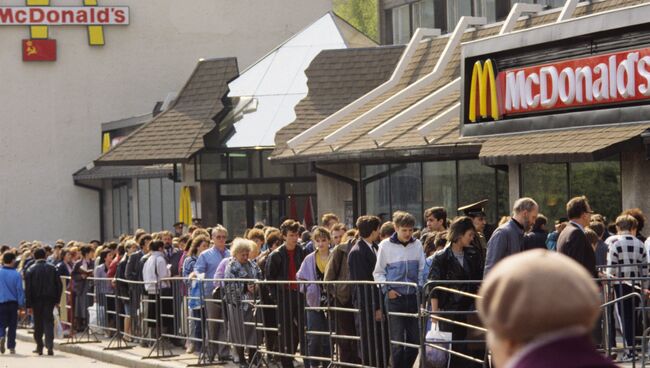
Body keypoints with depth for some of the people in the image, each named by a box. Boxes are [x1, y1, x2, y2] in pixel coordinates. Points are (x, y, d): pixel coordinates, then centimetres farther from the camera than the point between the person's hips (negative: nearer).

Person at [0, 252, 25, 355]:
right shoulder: (16, 274, -7)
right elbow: (20, 290, -5)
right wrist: (21, 304, 2)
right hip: (13, 303, 0)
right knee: (12, 326, 8)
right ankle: (11, 347, 9)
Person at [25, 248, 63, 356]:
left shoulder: (31, 270, -5)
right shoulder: (52, 268, 0)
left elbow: (28, 288, -8)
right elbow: (59, 285, 1)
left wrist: (29, 304, -5)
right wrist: (57, 299, 8)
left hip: (36, 299, -1)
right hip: (49, 300, 1)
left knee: (38, 323, 11)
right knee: (48, 322, 0)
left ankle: (39, 347, 16)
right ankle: (49, 346, -14)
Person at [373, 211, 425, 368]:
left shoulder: (417, 245, 4)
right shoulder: (386, 245, -2)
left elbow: (422, 270, 12)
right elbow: (378, 272, 5)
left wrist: (420, 288, 1)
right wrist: (387, 289, -6)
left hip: (413, 296, 3)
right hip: (394, 298, -3)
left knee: (415, 340, 5)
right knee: (397, 341, -2)